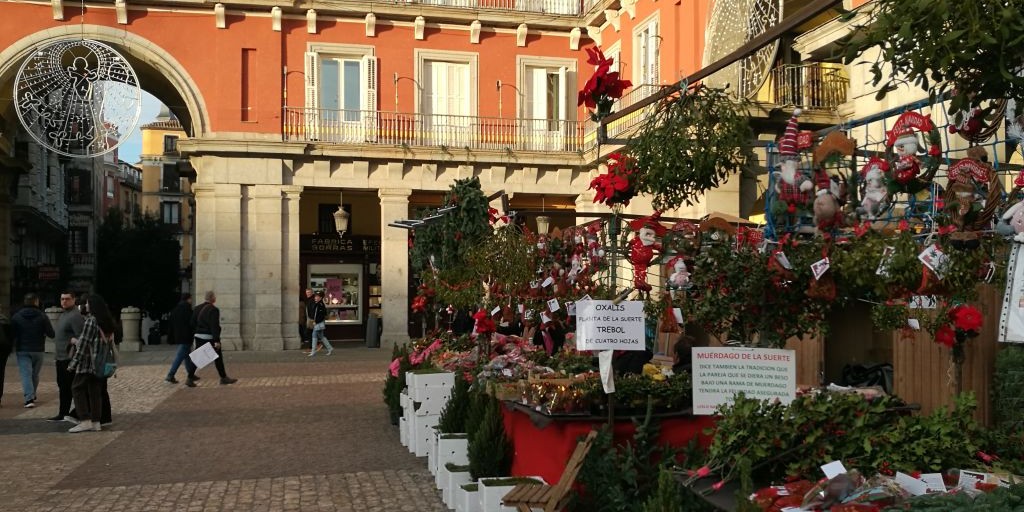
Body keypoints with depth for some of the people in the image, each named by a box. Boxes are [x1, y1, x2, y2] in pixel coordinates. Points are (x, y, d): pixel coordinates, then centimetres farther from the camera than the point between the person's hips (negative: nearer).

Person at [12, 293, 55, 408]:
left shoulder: (16, 316, -4)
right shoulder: (42, 316, -6)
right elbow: (51, 334, -8)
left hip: (22, 350, -1)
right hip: (38, 350, 1)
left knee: (26, 374, -3)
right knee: (35, 374, 16)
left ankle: (29, 398, -15)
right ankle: (32, 396, 28)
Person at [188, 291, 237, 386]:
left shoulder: (197, 309, 9)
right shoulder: (213, 310, -14)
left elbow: (192, 324, 10)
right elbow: (215, 326, -19)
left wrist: (194, 335, 18)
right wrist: (217, 341, -19)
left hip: (198, 336, 7)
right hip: (210, 338, -6)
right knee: (218, 358, 5)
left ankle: (190, 378, 3)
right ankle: (224, 378, 14)